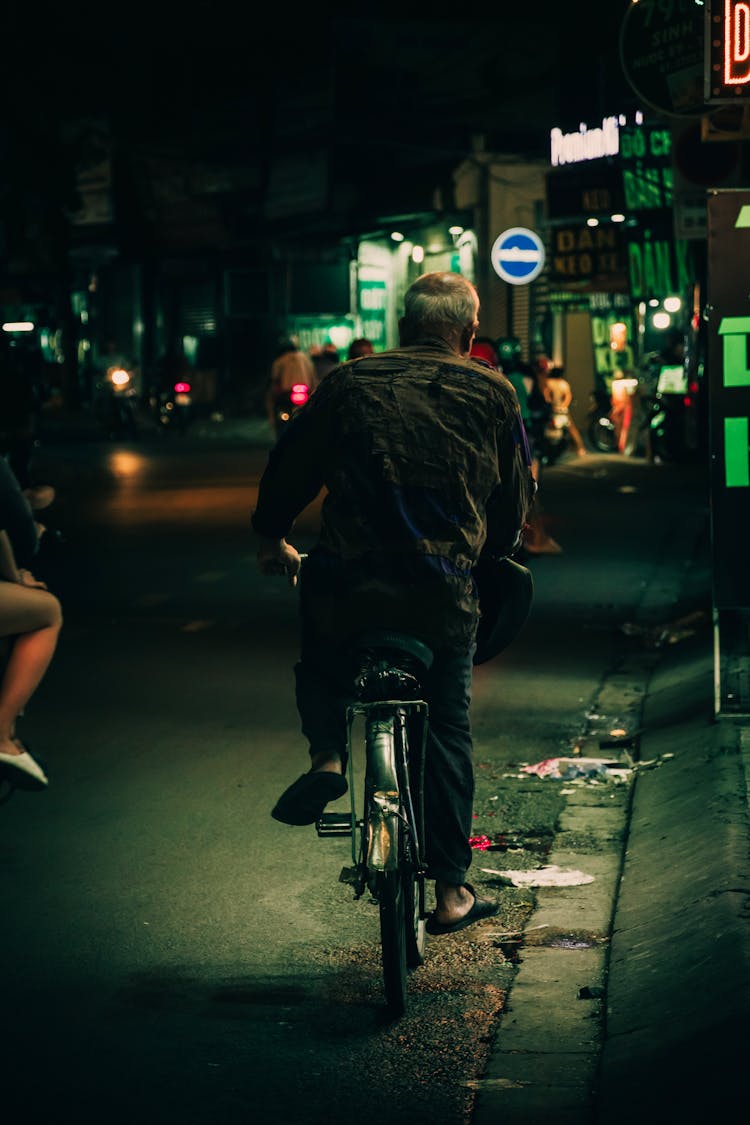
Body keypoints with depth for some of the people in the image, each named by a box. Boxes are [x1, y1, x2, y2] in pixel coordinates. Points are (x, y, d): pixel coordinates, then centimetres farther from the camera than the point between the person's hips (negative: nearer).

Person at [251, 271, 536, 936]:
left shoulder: (349, 383, 5)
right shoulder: (492, 394, 6)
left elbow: (290, 465, 12)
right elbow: (516, 498, 14)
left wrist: (270, 537, 30)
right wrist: (494, 553, 34)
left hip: (347, 582, 0)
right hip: (444, 594, 0)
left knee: (321, 661, 33)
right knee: (447, 732, 16)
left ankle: (327, 755, 6)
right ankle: (452, 891, 19)